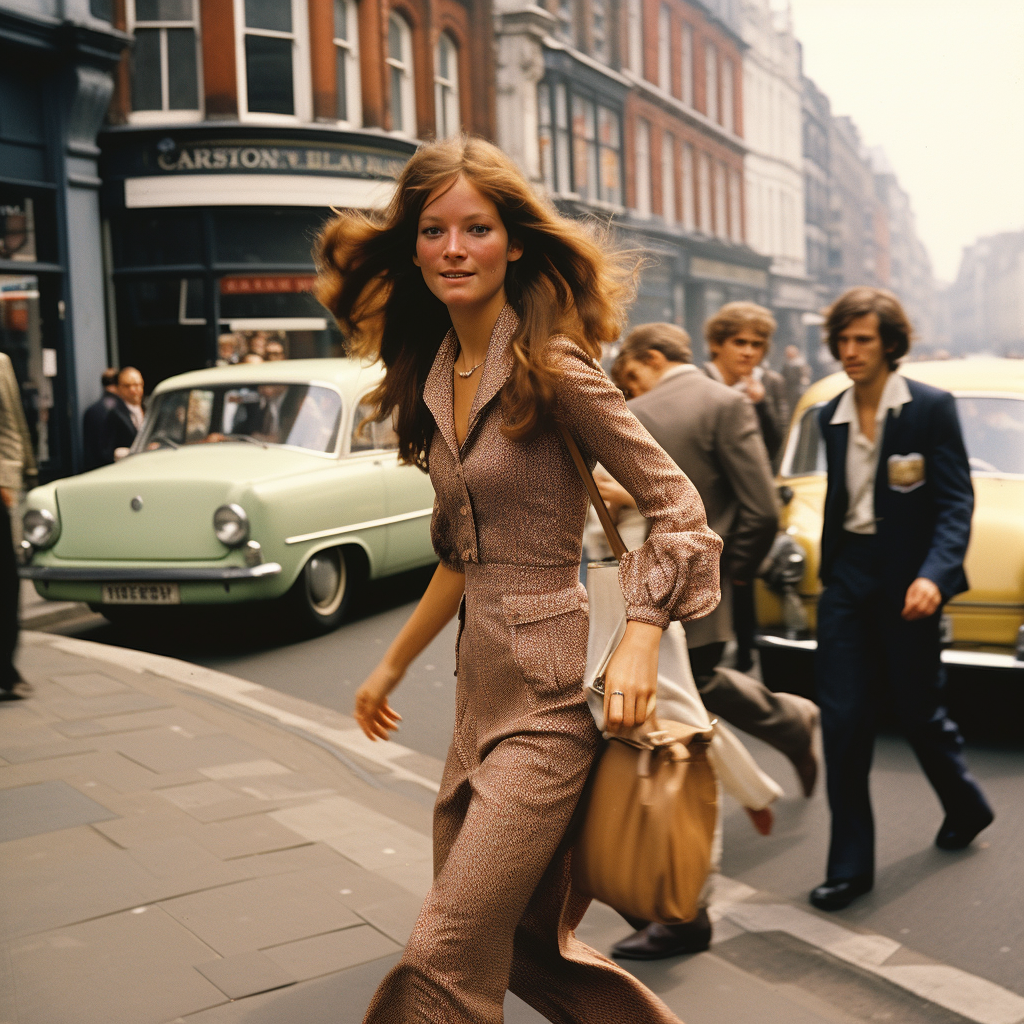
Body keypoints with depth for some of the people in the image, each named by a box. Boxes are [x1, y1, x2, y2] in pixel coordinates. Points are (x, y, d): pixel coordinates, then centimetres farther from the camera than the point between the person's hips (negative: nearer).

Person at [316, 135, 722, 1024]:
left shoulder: (555, 369, -11)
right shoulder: (433, 379, 11)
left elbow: (675, 507, -10)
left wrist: (640, 641, -23)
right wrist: (392, 665, 24)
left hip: (551, 694, -8)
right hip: (481, 688, 8)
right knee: (529, 943, 17)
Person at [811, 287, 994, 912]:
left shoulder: (932, 409, -8)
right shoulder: (832, 417, 7)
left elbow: (956, 502, -13)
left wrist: (934, 574, -26)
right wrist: (829, 570, 12)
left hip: (906, 581, -4)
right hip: (846, 578, 4)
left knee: (918, 711, 9)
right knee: (843, 720, 0)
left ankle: (968, 806, 40)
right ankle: (851, 866, 8)